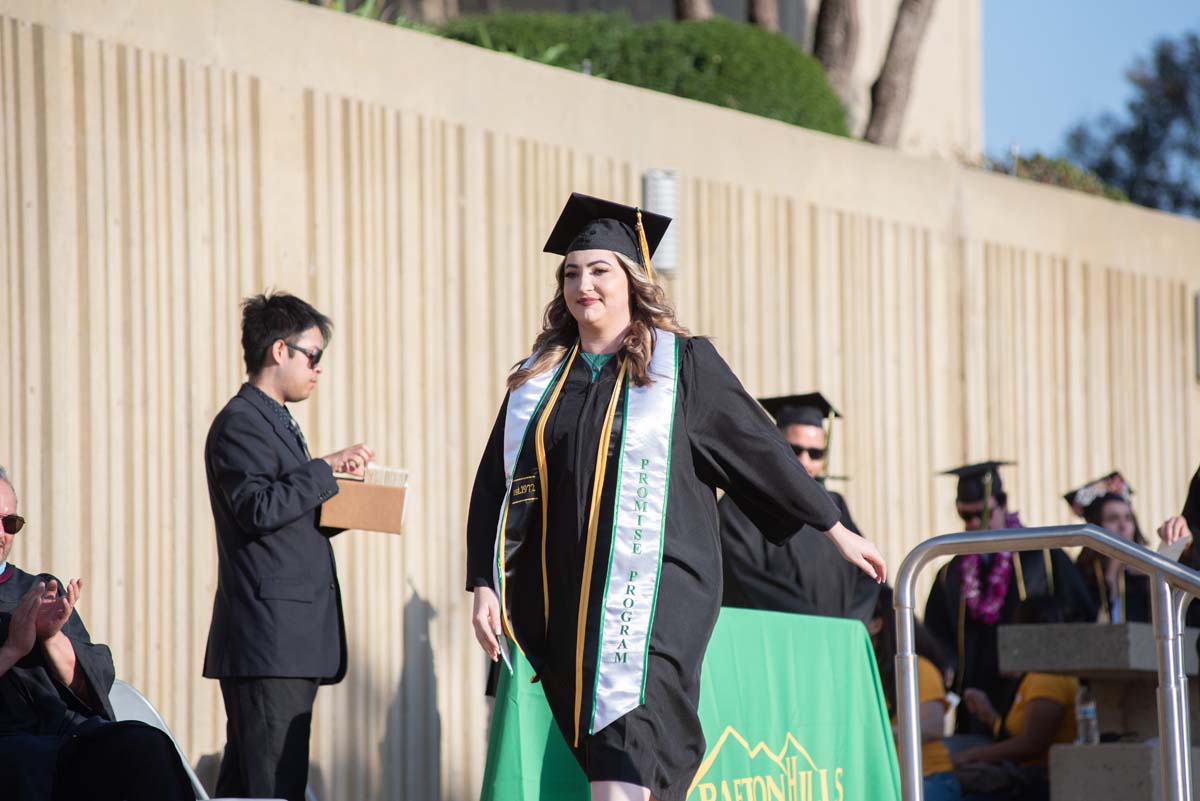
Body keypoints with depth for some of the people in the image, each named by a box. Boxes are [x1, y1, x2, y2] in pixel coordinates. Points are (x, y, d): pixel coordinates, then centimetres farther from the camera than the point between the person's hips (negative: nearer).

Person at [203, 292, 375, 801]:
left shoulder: (277, 423, 25)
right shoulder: (241, 423, -8)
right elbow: (258, 509, -20)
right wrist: (327, 470, -14)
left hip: (291, 636, 10)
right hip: (269, 637, -10)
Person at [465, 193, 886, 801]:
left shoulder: (684, 365, 3)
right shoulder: (538, 379, 13)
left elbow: (759, 448, 8)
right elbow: (495, 488, 13)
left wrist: (833, 528, 12)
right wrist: (484, 585, 3)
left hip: (651, 596, -4)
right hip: (563, 603, 4)